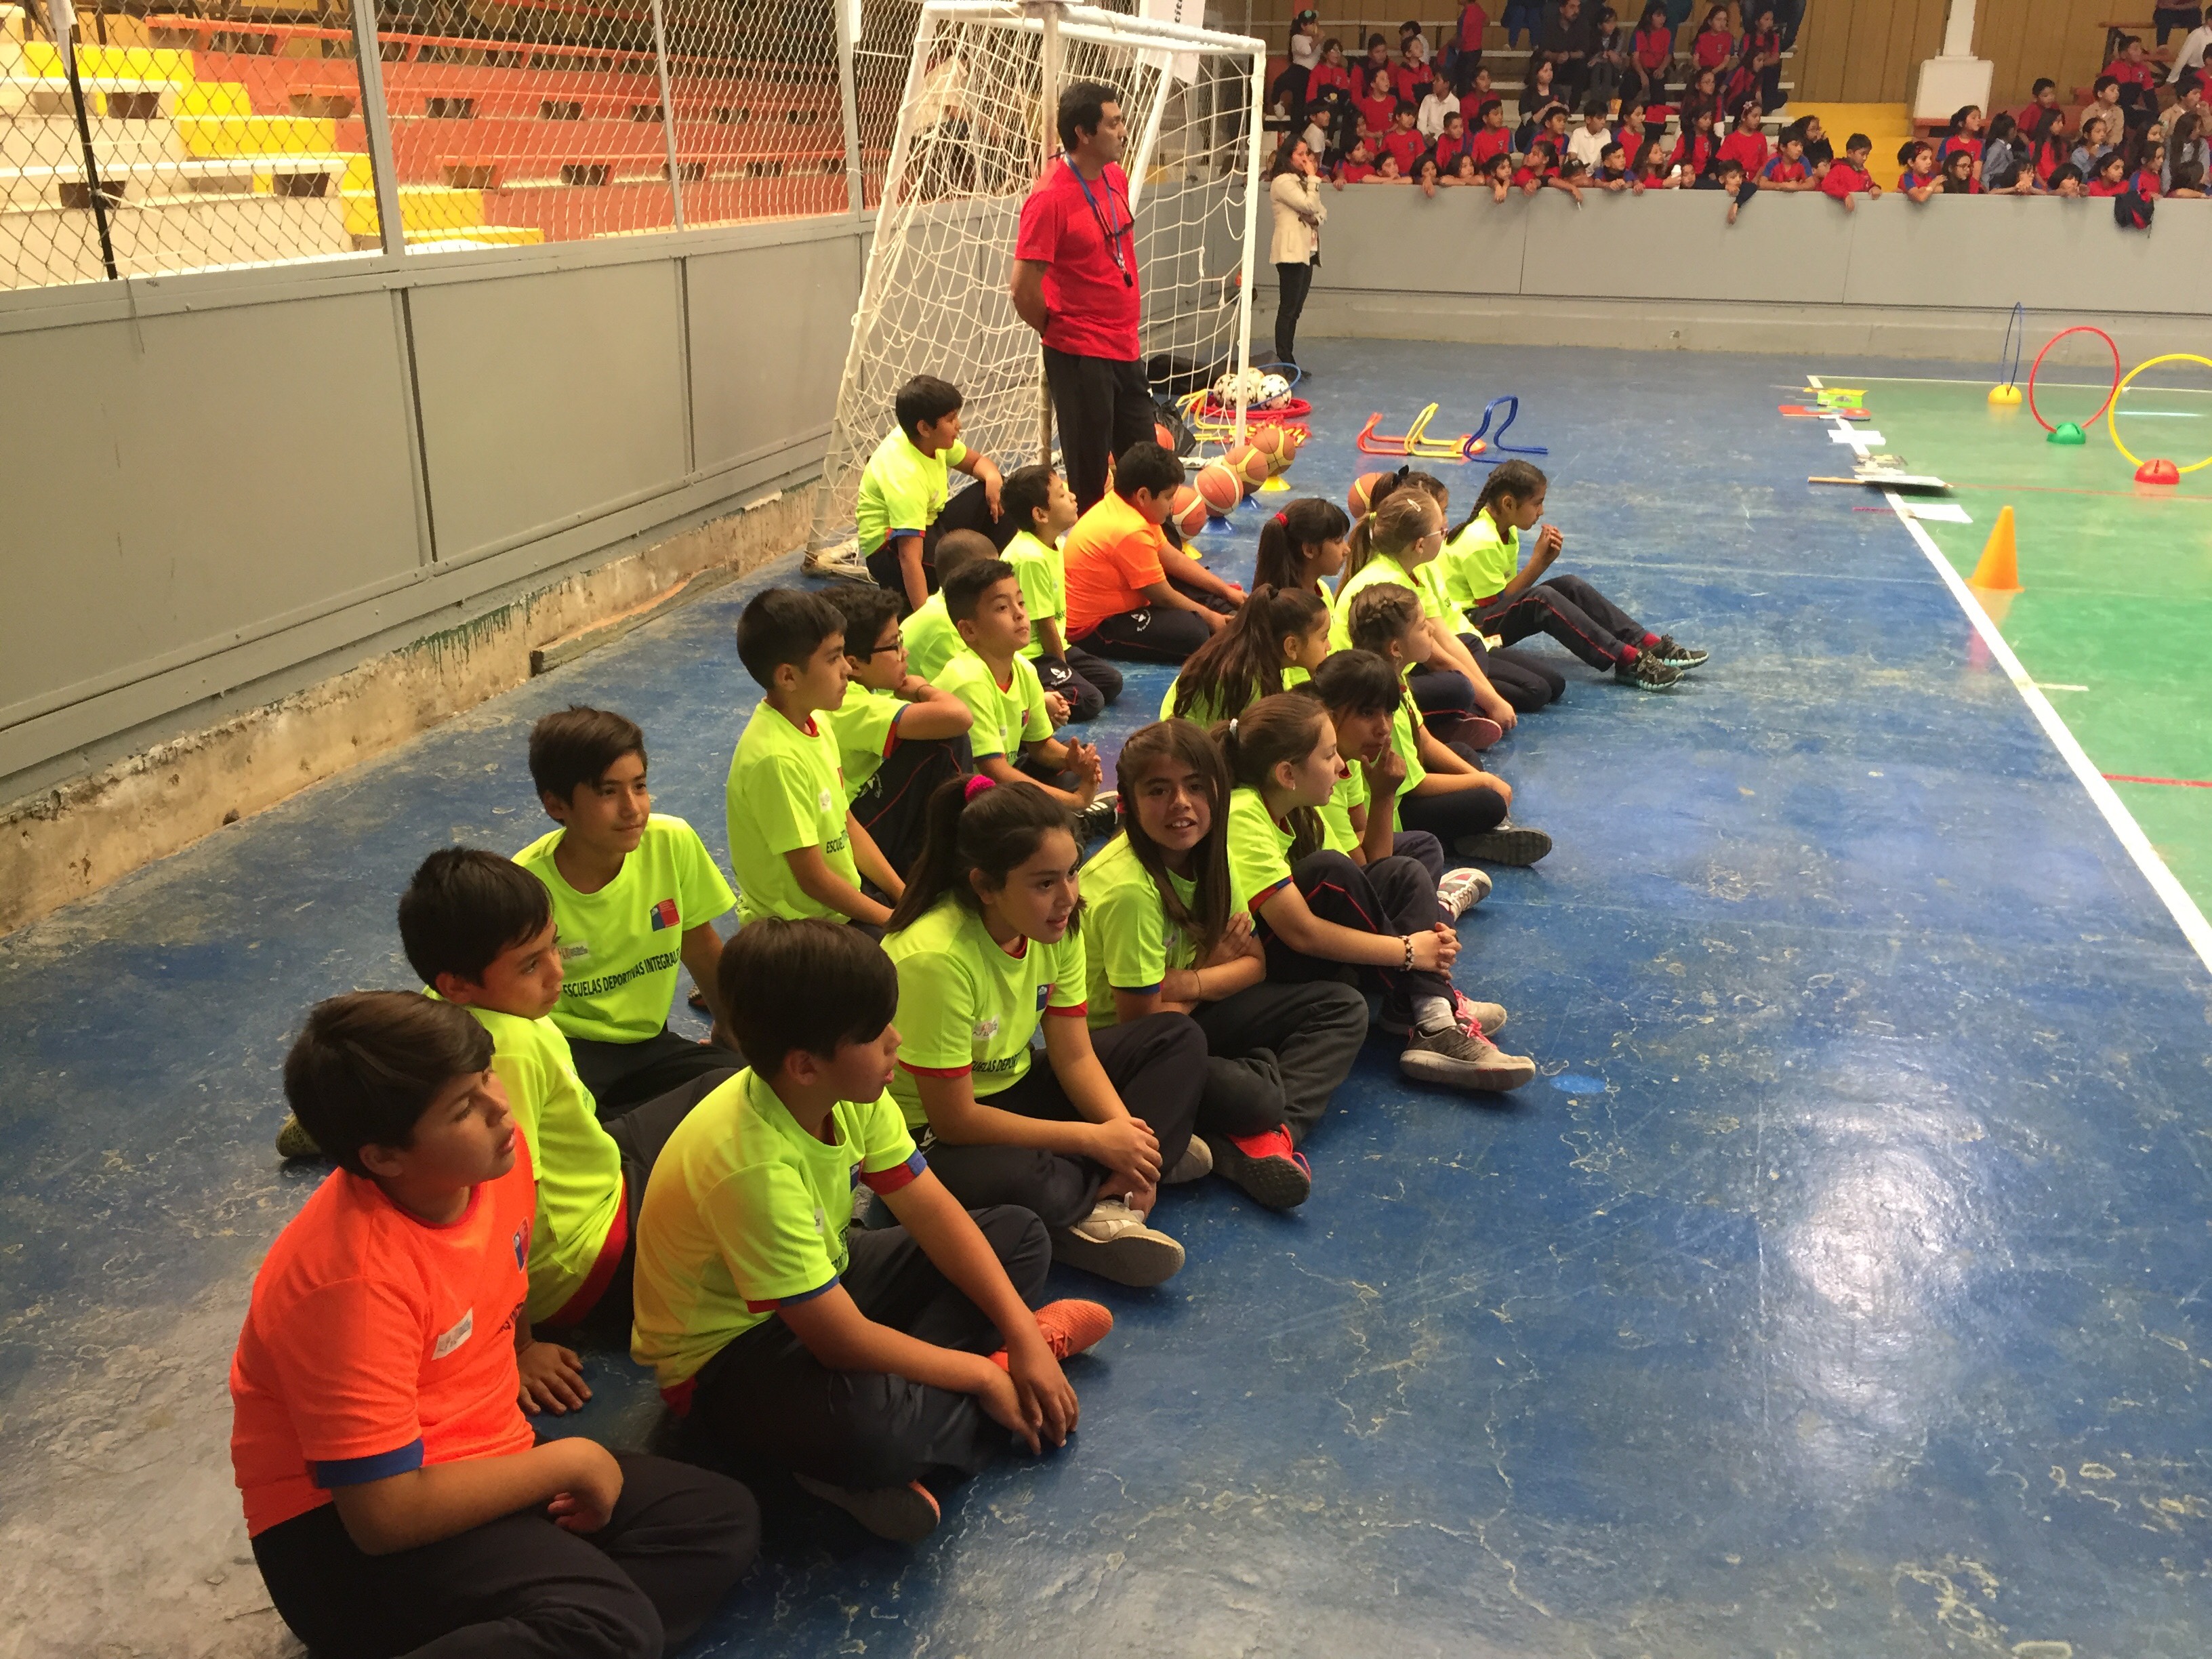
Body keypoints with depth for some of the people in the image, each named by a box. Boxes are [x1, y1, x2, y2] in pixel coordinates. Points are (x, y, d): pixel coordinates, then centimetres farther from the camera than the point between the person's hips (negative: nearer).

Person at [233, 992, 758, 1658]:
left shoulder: (497, 1158, -6)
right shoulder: (354, 1278, -28)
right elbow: (385, 1512, -28)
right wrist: (569, 1461, -18)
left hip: (478, 1464, 9)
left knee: (722, 1519, -3)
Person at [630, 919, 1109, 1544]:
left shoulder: (849, 1091, -12)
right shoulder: (754, 1165, -35)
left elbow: (931, 1210, -5)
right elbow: (843, 1342, -30)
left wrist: (1023, 1333, -12)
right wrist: (985, 1375, -18)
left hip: (822, 1284, 9)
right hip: (723, 1353, -9)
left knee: (1019, 1236, 5)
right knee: (872, 1429, -40)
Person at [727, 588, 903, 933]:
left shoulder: (815, 725, 2)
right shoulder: (776, 758, -25)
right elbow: (813, 879, -21)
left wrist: (905, 897, 2)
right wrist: (895, 920, -12)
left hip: (842, 902, 9)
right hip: (797, 927, -9)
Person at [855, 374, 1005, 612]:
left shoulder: (931, 438, -10)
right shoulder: (905, 476, -33)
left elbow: (976, 462, 9)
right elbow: (910, 558, -40)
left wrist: (993, 477, -17)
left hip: (925, 526, 9)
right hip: (890, 549, -9)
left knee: (998, 493, -6)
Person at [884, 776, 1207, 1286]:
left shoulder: (1056, 926, -10)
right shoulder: (936, 958, -31)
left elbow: (1075, 1056, -5)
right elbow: (954, 1120, -26)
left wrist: (1126, 1135, -23)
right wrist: (1095, 1139, -24)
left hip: (1010, 1095, 8)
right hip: (931, 1138, -8)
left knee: (1178, 1039, -1)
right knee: (1025, 1183, -41)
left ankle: (1102, 1207, -18)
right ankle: (1108, 1194, -7)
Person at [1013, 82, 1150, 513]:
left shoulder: (1115, 178, 7)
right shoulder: (1051, 198, -17)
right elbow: (1024, 290, -17)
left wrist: (1127, 326, 15)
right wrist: (1060, 333, -2)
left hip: (1125, 349, 8)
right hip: (1080, 359, -8)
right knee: (1089, 477, 2)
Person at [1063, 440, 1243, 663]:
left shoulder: (1125, 506, 1)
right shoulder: (1131, 532, -29)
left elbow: (1174, 559, 10)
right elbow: (1164, 598, -19)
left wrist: (1225, 590, 10)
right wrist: (1210, 617, -5)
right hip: (1094, 627, -11)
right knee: (1192, 632, -23)